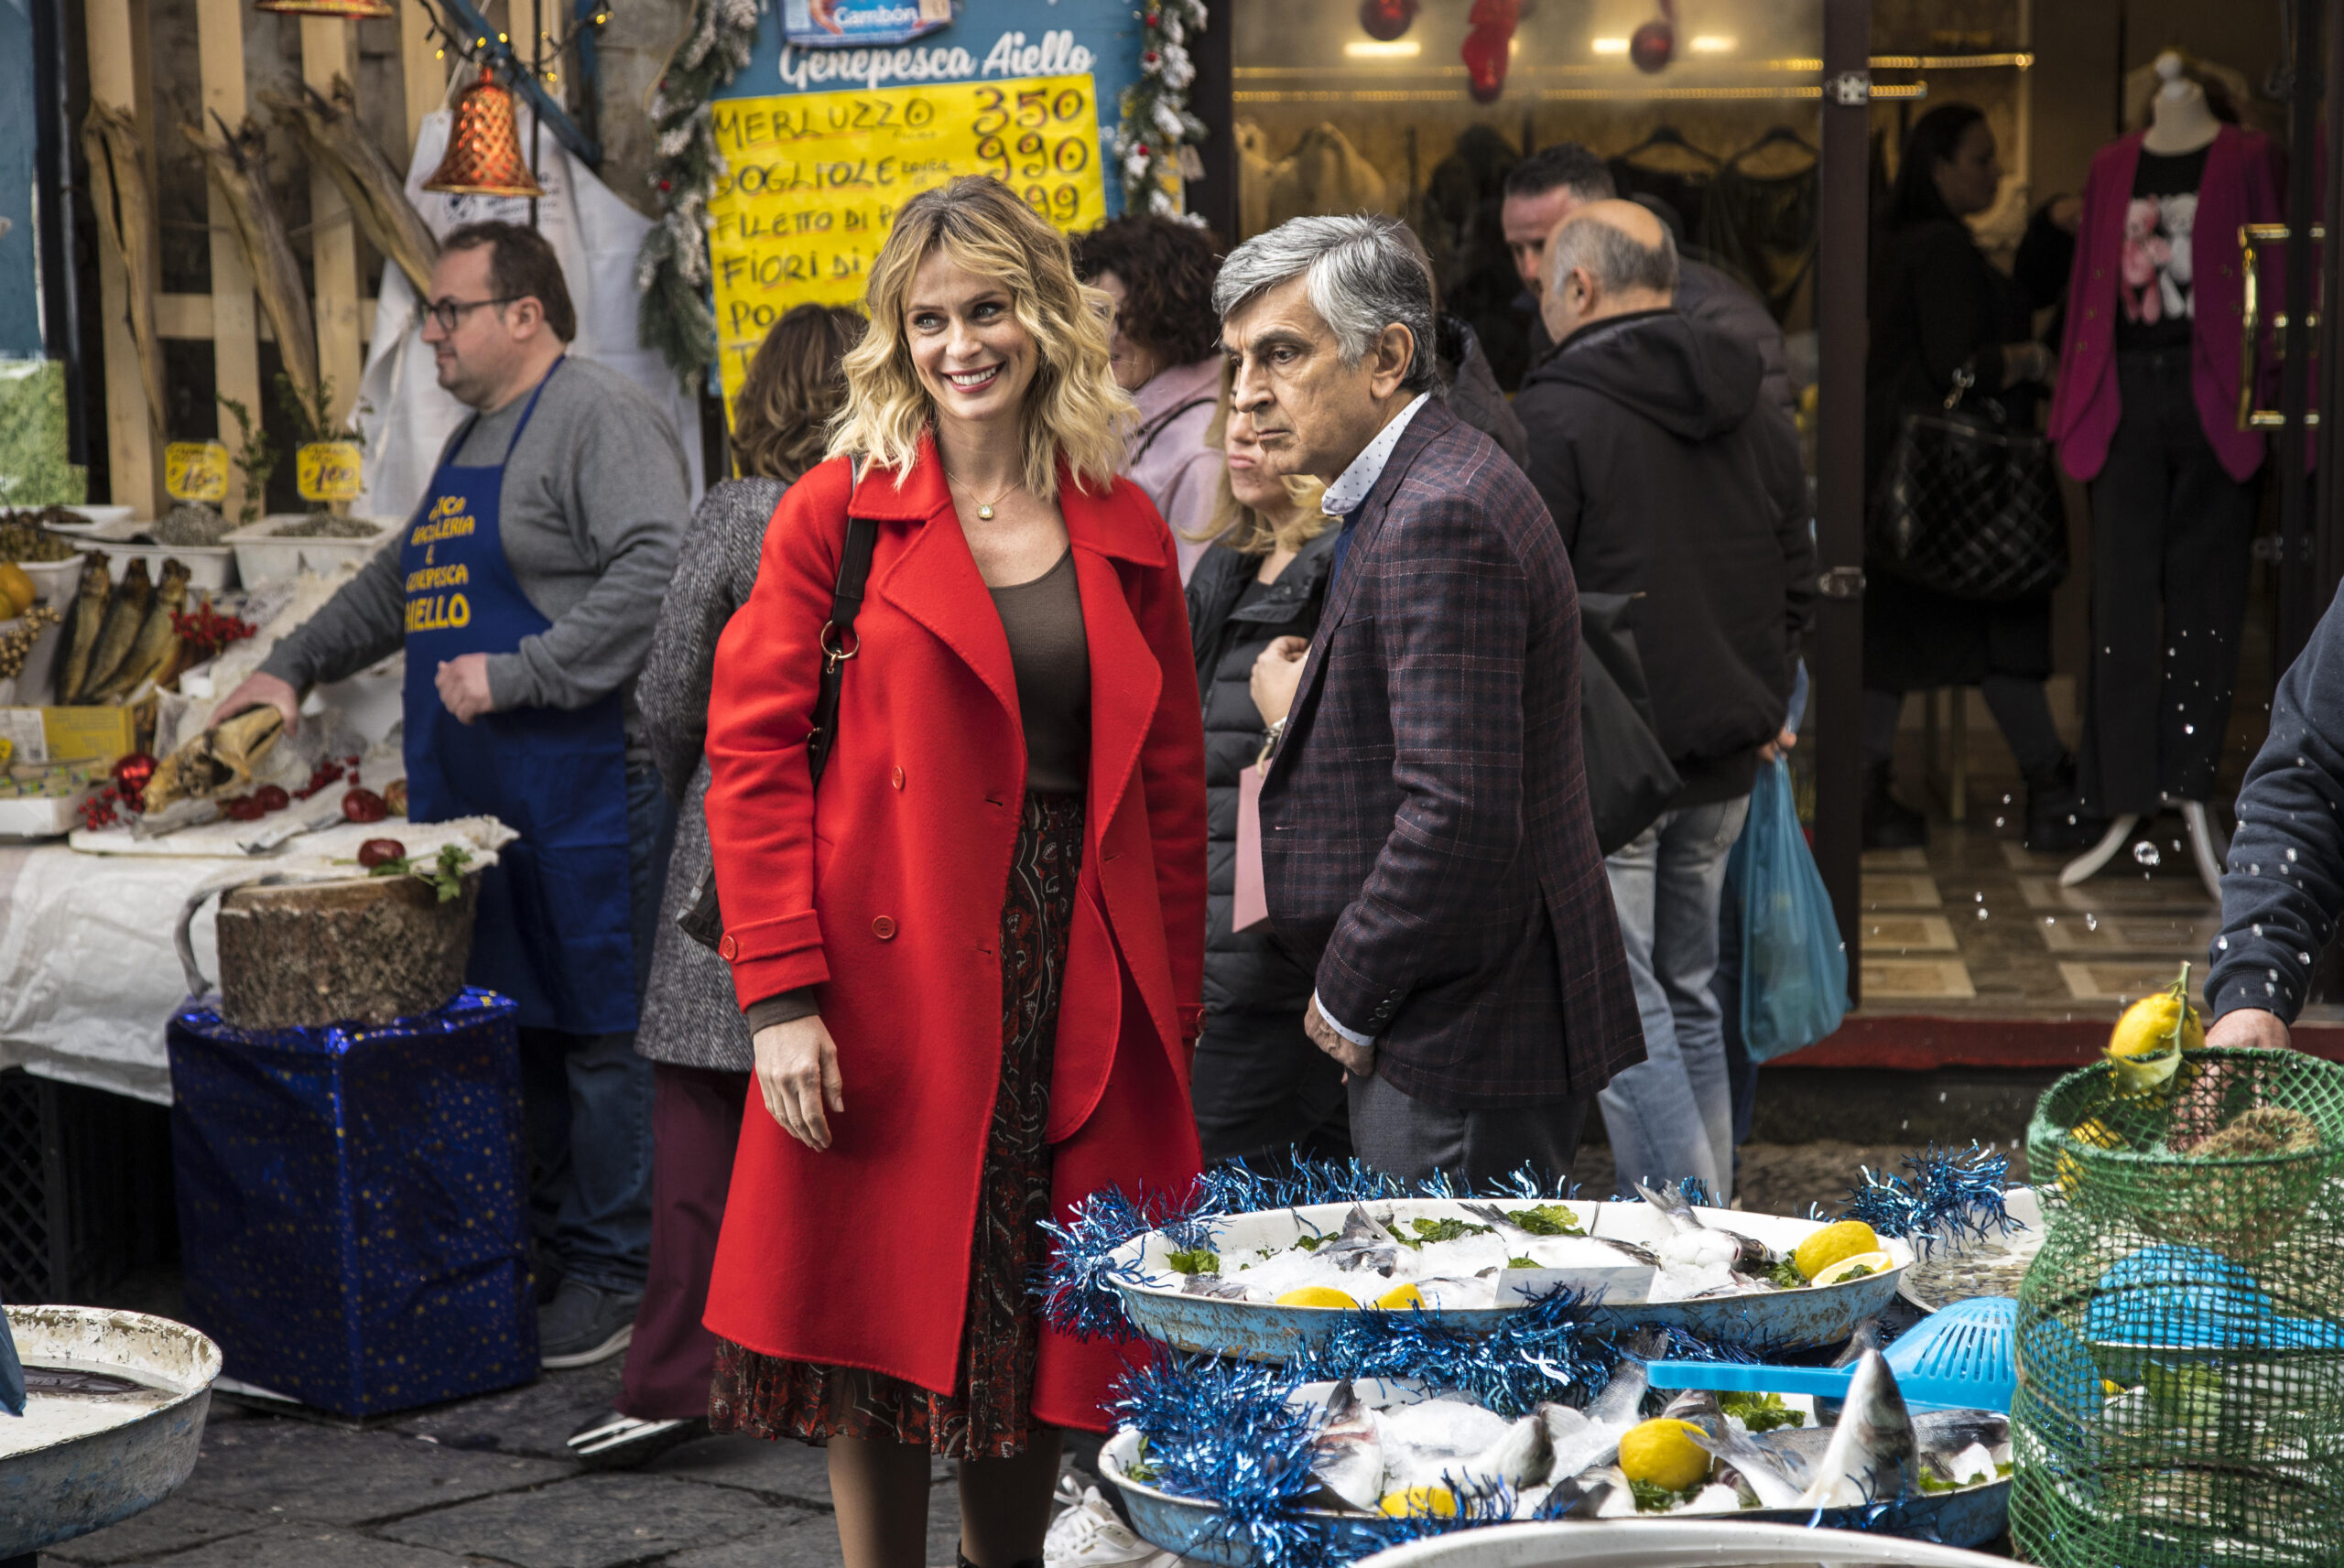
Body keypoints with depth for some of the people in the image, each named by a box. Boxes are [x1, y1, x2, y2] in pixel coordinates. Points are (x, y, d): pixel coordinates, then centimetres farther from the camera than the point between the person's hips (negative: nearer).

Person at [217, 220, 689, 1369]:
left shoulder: (598, 415, -9)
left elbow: (659, 573, -22)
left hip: (585, 788, -9)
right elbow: (403, 582, 35)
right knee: (524, 1029, 12)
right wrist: (294, 665, 28)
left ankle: (614, 1275, 3)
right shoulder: (474, 437, 22)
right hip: (477, 796, 9)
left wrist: (516, 675, -21)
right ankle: (554, 1248, 21)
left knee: (599, 1034, -4)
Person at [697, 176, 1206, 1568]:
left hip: (1075, 988, 3)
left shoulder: (1124, 532, 9)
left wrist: (1172, 1012, 7)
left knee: (1039, 1335, 10)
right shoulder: (840, 510, 0)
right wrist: (782, 994, -13)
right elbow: (752, 751, -4)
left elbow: (1171, 787, 12)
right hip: (893, 987, -3)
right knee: (887, 1334, 3)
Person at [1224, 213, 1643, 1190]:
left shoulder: (1442, 520, -20)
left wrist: (1347, 999, -14)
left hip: (1463, 1044, -10)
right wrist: (1300, 721, 4)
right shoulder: (1411, 494, 13)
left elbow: (1458, 819, -26)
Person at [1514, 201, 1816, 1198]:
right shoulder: (1749, 414, 11)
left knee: (1621, 1011, -3)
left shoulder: (1551, 420, -13)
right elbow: (1797, 578, 19)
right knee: (1688, 999, 17)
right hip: (1723, 761, 8)